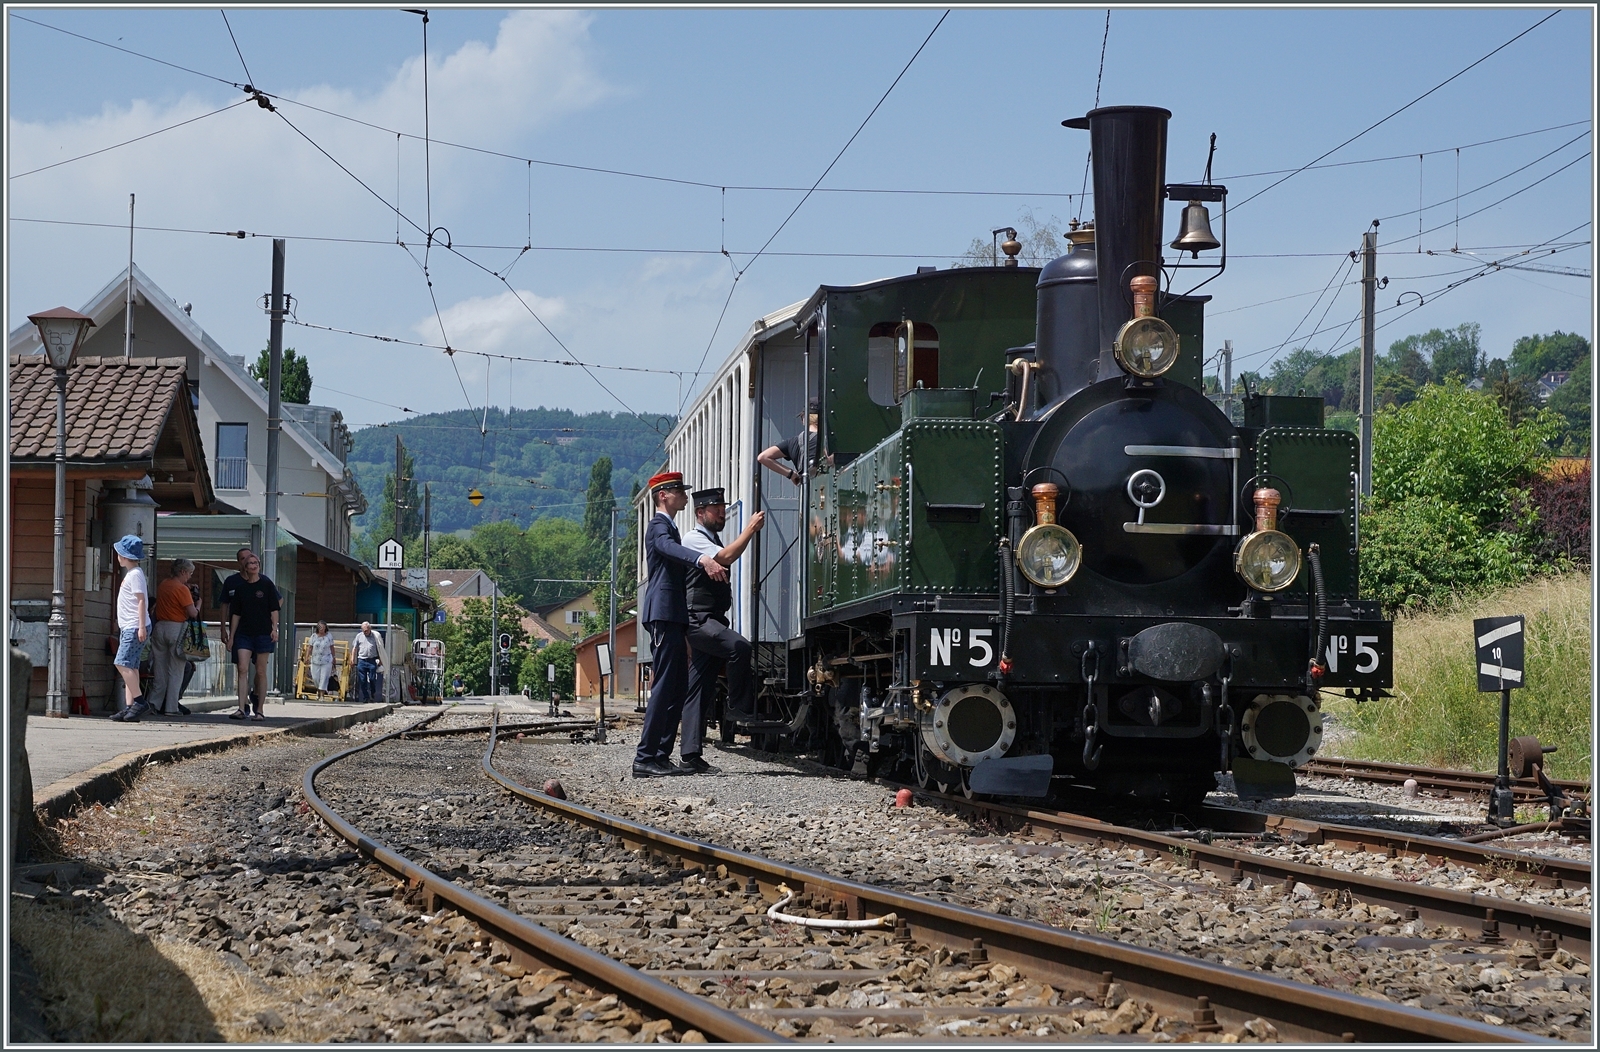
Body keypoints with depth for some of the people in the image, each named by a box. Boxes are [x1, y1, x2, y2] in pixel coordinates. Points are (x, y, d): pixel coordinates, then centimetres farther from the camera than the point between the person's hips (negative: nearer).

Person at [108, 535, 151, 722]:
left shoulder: (135, 574, -10)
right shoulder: (131, 574, 19)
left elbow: (141, 601, -16)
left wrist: (141, 627, -21)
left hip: (134, 627, -10)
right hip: (128, 627, 10)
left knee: (122, 662, -17)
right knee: (130, 667, 6)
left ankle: (139, 701, -19)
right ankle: (130, 706, 4)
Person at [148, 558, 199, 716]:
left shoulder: (162, 585, 11)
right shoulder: (181, 589, -11)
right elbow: (193, 613, -15)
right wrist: (198, 604, 6)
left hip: (160, 626, 6)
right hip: (176, 628, -6)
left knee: (161, 668, 12)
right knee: (176, 670, 0)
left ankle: (154, 703, 8)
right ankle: (171, 707, 0)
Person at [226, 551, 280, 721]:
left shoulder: (266, 584, 0)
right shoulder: (239, 587, 7)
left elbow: (274, 608, 1)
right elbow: (236, 613, 11)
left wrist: (274, 628, -9)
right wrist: (231, 635, 9)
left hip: (263, 633, -2)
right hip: (244, 634, 2)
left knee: (260, 672, 2)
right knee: (243, 669, -10)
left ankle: (259, 710, 9)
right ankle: (242, 708, -14)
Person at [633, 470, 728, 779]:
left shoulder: (668, 527, 26)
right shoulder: (659, 526, -6)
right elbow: (668, 547, -29)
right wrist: (703, 559, -48)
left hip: (674, 617, 10)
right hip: (664, 614, -10)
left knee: (678, 689, 7)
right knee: (664, 688, -14)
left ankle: (661, 756, 8)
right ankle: (645, 758, -16)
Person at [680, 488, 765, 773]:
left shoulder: (713, 540, 24)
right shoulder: (695, 539, -6)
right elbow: (726, 557, -23)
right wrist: (751, 529, -20)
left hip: (712, 622, 9)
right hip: (697, 620, -9)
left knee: (699, 690, 4)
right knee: (738, 646, -32)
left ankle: (690, 754, 2)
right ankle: (739, 707, -23)